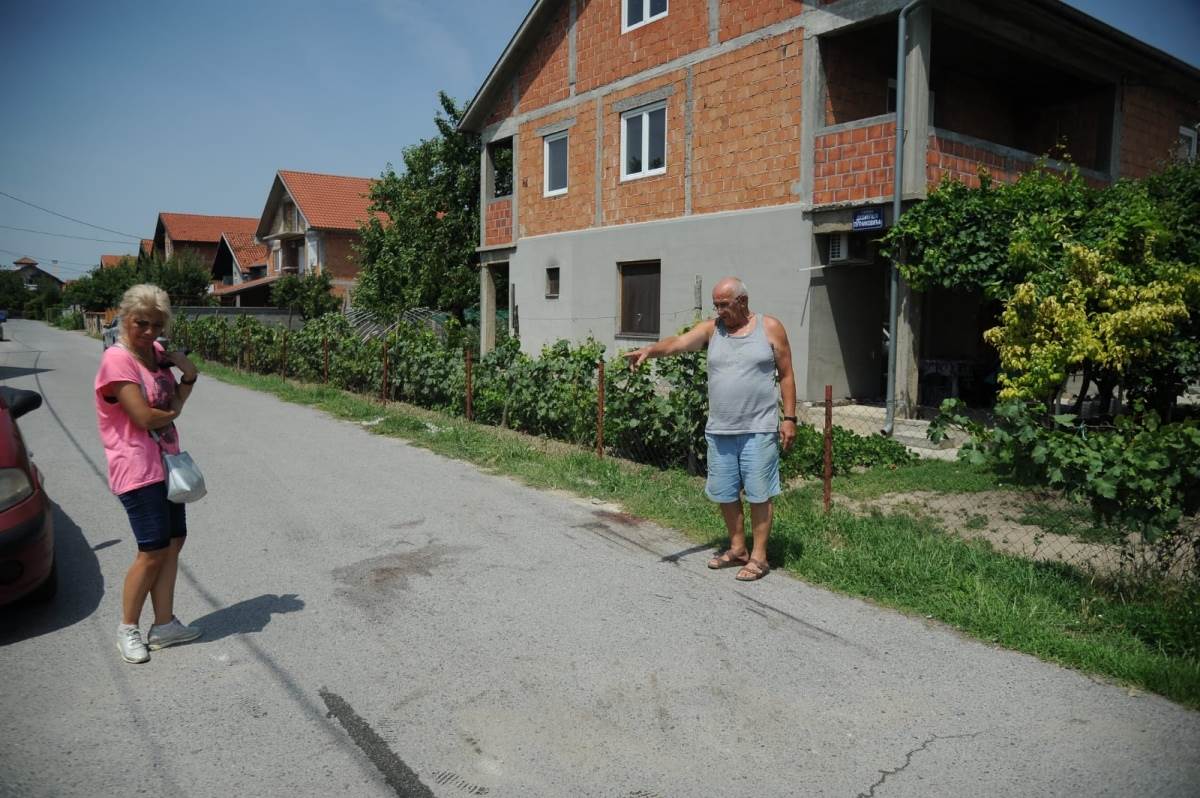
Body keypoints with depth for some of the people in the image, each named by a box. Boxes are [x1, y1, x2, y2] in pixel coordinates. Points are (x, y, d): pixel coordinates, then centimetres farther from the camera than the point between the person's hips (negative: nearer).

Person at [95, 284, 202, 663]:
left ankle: (164, 625, 19)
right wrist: (173, 413, -2)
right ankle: (128, 629, 16)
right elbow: (144, 416, -22)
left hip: (166, 462, 8)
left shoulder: (157, 352, 8)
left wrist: (188, 374, -6)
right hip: (137, 468, -8)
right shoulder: (117, 359, -17)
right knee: (154, 550, -3)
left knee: (174, 541, 10)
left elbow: (174, 402, 11)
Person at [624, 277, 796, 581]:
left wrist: (789, 418, -3)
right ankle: (738, 549, 29)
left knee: (759, 494, 1)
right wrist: (650, 349, -30)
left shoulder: (770, 327, -1)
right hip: (719, 431, 4)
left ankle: (759, 556, 14)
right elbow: (677, 342, -10)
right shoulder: (711, 329, 5)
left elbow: (786, 375, 1)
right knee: (724, 494, 12)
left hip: (758, 430, -4)